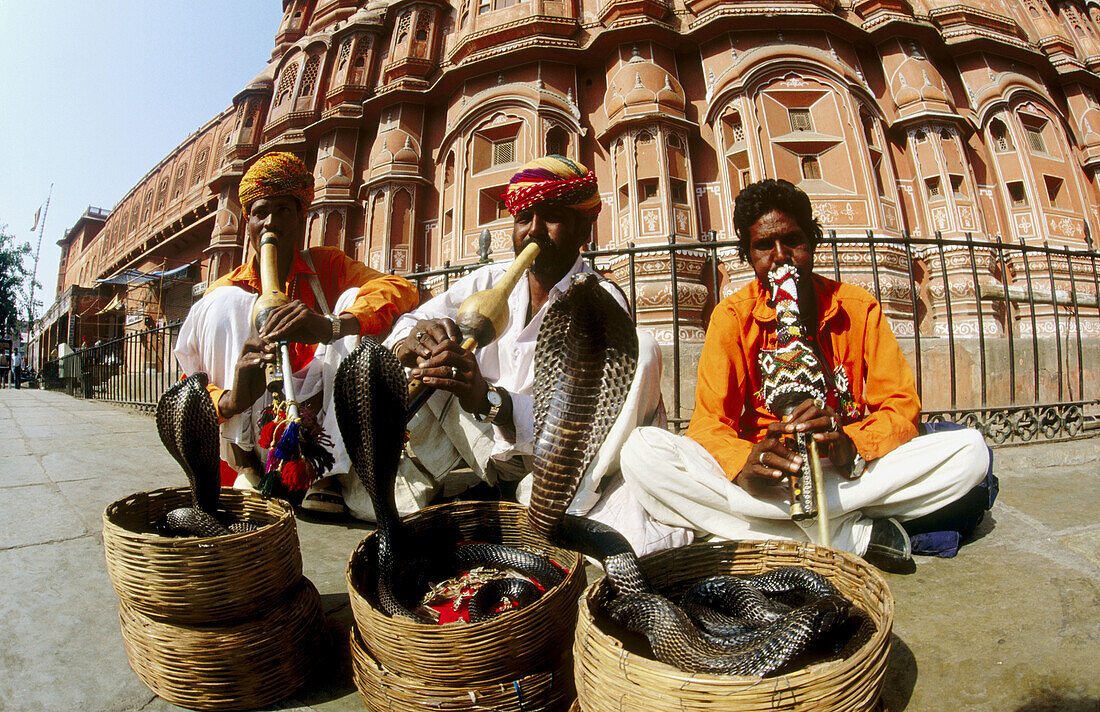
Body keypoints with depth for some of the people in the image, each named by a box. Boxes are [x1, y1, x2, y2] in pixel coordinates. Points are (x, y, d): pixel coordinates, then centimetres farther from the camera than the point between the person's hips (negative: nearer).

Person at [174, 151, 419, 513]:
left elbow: (403, 289, -19)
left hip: (328, 423, 0)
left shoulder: (328, 266, 2)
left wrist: (331, 326, -38)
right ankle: (247, 464, -17)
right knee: (225, 303, -12)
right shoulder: (226, 291, 4)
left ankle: (333, 470, -25)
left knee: (356, 300, -19)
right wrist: (230, 401, -30)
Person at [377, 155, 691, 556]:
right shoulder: (488, 282, 3)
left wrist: (490, 400, -37)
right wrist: (410, 340, -23)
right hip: (484, 446, 3)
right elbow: (406, 324, 3)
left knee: (640, 347, -24)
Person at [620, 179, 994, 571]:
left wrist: (852, 448, -27)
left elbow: (903, 406, -4)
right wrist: (747, 465, -33)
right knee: (641, 452, -27)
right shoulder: (732, 316, -3)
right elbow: (709, 422, -11)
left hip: (847, 476, 2)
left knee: (970, 448, -21)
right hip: (764, 479, -1)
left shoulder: (858, 307, 2)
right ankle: (856, 535, -25)